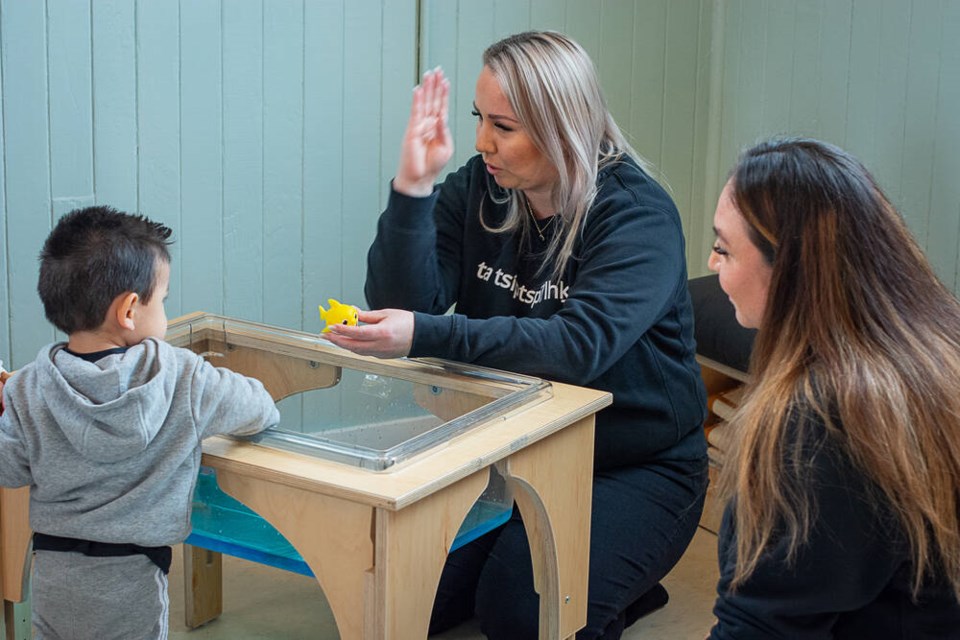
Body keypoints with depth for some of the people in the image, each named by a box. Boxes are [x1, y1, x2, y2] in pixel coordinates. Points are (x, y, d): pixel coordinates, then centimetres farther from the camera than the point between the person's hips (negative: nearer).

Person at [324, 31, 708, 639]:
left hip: (638, 466, -5)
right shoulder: (477, 189, -3)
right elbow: (408, 302, -11)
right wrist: (413, 187, -24)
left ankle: (615, 589, 9)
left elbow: (580, 344, -33)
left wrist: (425, 336, -42)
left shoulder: (638, 213, -18)